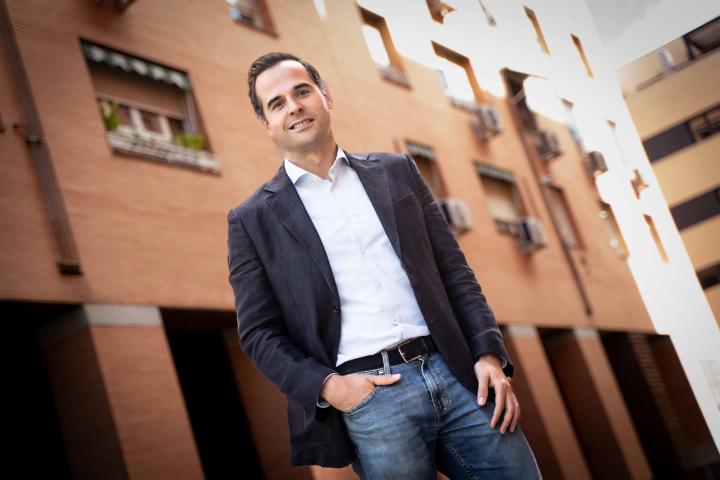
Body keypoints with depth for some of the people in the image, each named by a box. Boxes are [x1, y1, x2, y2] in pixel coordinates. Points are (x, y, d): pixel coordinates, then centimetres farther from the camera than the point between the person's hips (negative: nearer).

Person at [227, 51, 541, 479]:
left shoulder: (398, 171, 12)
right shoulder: (253, 219, 5)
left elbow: (455, 272, 10)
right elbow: (259, 332, 4)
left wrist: (489, 354, -2)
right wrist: (328, 387, -10)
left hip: (456, 375, 3)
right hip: (366, 397, -2)